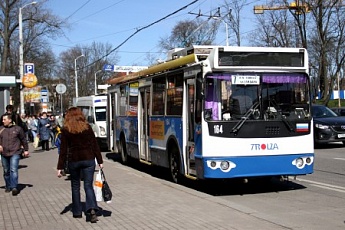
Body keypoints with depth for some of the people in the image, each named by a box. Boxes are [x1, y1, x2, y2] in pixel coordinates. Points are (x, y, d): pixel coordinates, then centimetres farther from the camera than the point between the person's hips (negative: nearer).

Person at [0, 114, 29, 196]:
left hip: (15, 153, -4)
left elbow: (23, 140, 10)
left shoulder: (18, 129, 1)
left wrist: (26, 150, 13)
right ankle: (8, 186, 25)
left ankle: (14, 187, -16)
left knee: (13, 170, -15)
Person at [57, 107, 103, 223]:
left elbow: (63, 150, -5)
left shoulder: (65, 130, -4)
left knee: (75, 186, 16)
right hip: (88, 159, 1)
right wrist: (100, 161, 6)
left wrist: (60, 167, -2)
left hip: (73, 161, -1)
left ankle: (77, 212, 21)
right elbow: (95, 145, 1)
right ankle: (92, 209, -18)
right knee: (88, 185, 3)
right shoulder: (87, 127, 1)